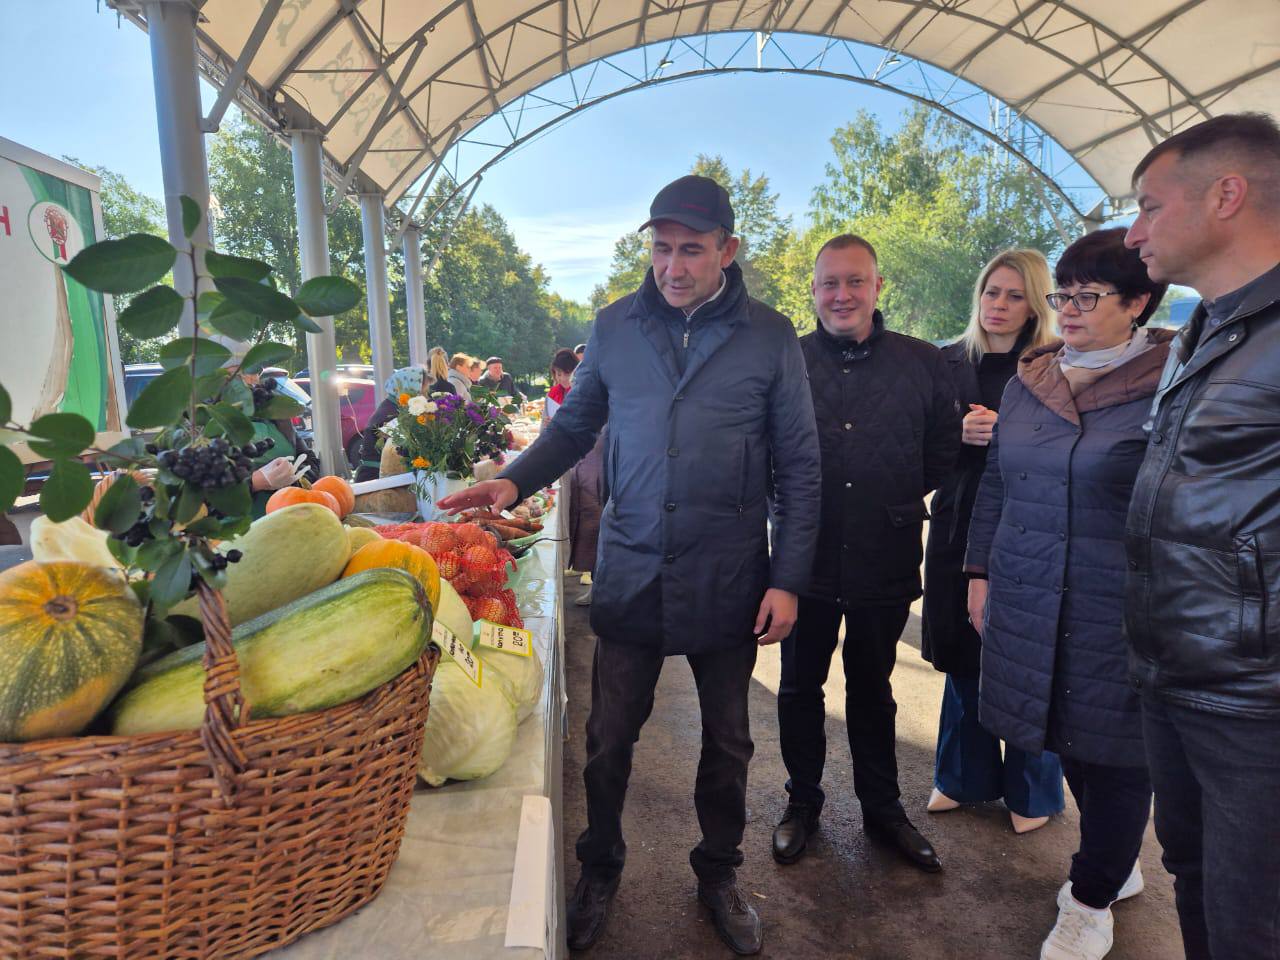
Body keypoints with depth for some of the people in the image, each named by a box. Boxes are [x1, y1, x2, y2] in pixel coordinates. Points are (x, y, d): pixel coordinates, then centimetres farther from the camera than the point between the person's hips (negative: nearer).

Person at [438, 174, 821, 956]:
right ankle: (601, 871, 37)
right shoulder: (615, 327, 0)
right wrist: (515, 481, -7)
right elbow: (575, 428, 10)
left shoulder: (769, 337, -4)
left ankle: (719, 871, 40)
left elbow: (798, 468, -2)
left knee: (727, 740, 16)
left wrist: (788, 580, -6)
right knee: (608, 740, 11)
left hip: (728, 582, 0)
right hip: (630, 575, 1)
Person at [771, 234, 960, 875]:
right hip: (806, 558, 0)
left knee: (872, 689, 18)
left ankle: (882, 806, 36)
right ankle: (802, 802, 34)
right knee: (799, 688, 13)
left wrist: (900, 501, 6)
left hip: (885, 562, 1)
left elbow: (944, 448, 10)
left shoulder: (922, 363, 0)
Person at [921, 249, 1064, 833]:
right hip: (957, 527, 3)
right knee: (962, 657, 11)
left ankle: (1031, 791, 24)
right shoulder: (949, 362, 8)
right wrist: (958, 433, -12)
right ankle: (965, 778, 30)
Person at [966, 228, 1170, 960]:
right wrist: (981, 573, 12)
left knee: (1115, 750, 9)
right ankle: (1118, 864, 40)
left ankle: (1093, 899, 30)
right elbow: (995, 486, 13)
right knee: (1068, 740, 15)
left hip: (1117, 616, -4)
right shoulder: (1030, 380, 7)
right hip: (1027, 606, 5)